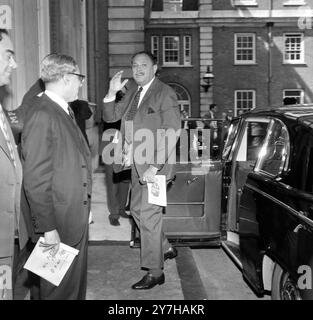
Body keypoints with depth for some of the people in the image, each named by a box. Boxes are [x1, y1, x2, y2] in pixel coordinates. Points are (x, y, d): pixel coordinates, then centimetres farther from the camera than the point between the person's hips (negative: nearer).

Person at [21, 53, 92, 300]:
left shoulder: (64, 110, 11)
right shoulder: (42, 115, -19)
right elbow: (35, 180, -22)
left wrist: (84, 209, 16)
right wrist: (47, 228, -21)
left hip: (76, 218, 9)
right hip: (59, 223, -9)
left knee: (77, 283, 21)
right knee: (60, 289, 7)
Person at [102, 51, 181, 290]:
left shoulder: (165, 94, -11)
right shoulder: (133, 92, 13)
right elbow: (110, 117, 14)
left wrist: (155, 167, -23)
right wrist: (112, 93, -4)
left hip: (154, 165, -8)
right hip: (136, 164, 8)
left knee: (148, 215, -4)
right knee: (137, 210, 17)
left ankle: (155, 273, 10)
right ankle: (166, 249, 38)